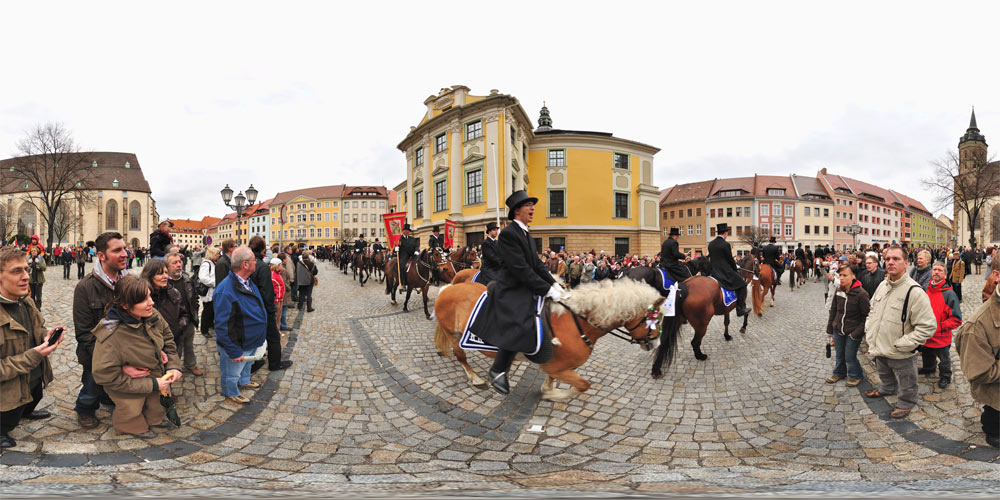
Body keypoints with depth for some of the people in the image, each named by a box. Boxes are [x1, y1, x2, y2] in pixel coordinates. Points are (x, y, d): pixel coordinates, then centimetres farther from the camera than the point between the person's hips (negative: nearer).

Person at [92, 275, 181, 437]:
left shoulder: (153, 316, -19)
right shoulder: (110, 336, -35)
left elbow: (168, 340, 1)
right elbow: (107, 377, -28)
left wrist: (173, 366, -13)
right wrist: (152, 385, -27)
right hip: (131, 393, -5)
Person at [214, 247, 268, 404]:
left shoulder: (248, 282, -1)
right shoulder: (225, 291, -33)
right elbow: (223, 326, -30)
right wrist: (234, 351, -26)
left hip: (251, 341, 9)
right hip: (237, 345, -9)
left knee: (246, 363, 32)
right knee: (231, 373, 17)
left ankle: (244, 381, 56)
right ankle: (231, 392, 41)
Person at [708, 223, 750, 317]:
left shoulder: (710, 244, 6)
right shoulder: (725, 244, -15)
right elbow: (731, 260, -9)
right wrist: (735, 270, 7)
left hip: (714, 273, 8)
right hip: (726, 273, -8)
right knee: (743, 284, 6)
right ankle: (740, 309, 0)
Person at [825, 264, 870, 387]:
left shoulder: (861, 294, -17)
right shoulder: (838, 292, -1)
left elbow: (867, 316, -11)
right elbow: (833, 311, 10)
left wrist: (857, 332, -14)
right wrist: (830, 329, 11)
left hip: (852, 332, -5)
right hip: (838, 330, 5)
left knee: (850, 356, 3)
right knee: (839, 354, 17)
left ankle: (855, 375, 28)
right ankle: (839, 373, 38)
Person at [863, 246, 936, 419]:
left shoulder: (914, 291, -24)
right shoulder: (883, 285, 0)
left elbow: (928, 326, -25)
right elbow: (873, 310, 17)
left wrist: (901, 344, -24)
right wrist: (869, 330, 5)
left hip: (901, 354, -7)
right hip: (879, 348, 7)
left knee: (906, 384, 18)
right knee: (884, 374, 32)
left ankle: (906, 403, 41)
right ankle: (886, 389, 58)